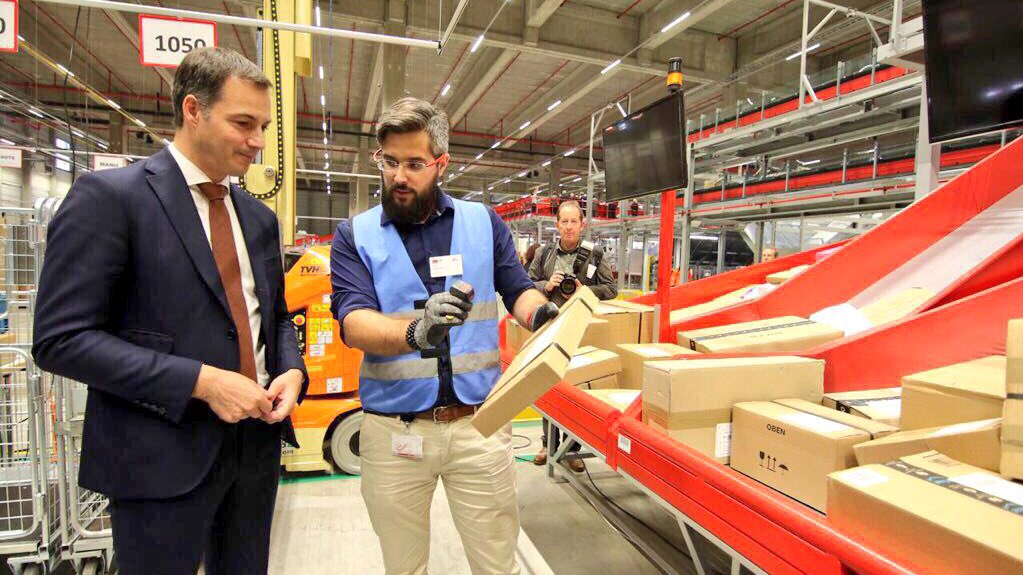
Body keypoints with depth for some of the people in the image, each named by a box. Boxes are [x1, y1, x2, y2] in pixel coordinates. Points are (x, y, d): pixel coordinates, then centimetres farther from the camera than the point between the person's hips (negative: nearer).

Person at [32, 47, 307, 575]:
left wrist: (292, 371, -4)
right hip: (162, 454, -6)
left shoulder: (258, 216, 9)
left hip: (257, 440, 6)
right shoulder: (108, 196, -10)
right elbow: (61, 339, -14)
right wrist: (202, 381, -21)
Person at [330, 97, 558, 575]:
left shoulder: (483, 222, 4)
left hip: (479, 423, 1)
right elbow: (353, 321, -14)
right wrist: (415, 332, -35)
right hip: (392, 429, 0)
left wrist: (542, 314, -16)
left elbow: (518, 290, 8)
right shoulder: (354, 235, 0)